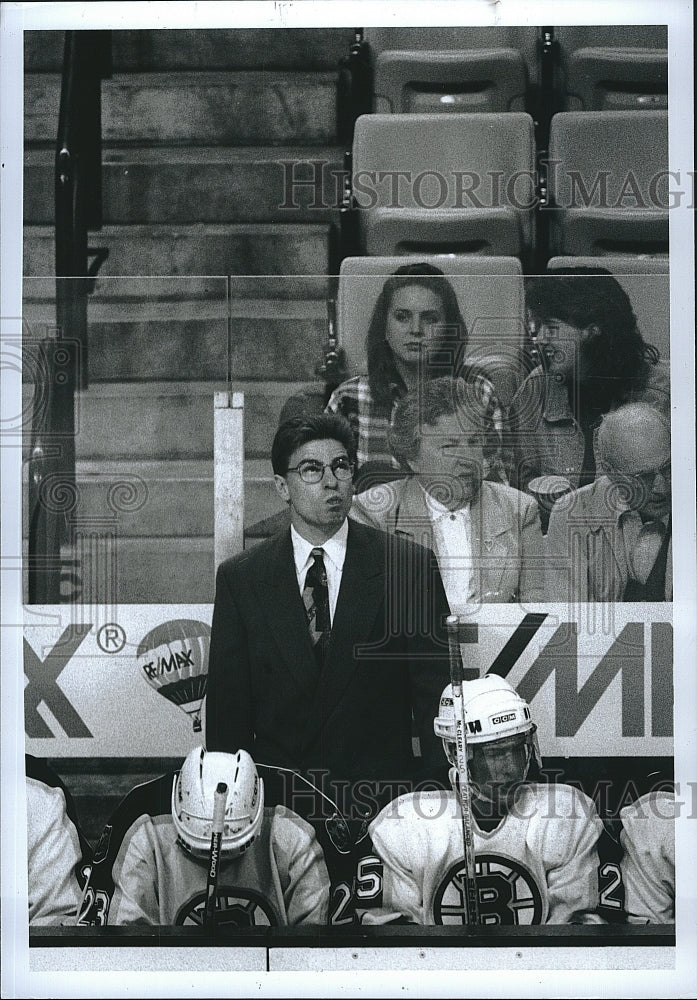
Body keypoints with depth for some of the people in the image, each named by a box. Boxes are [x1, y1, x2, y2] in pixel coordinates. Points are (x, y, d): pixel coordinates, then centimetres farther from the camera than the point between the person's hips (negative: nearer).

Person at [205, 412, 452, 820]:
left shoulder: (411, 567, -1)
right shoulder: (240, 578, 3)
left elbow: (434, 697, -1)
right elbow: (227, 706, 4)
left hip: (381, 799, -1)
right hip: (276, 798, 1)